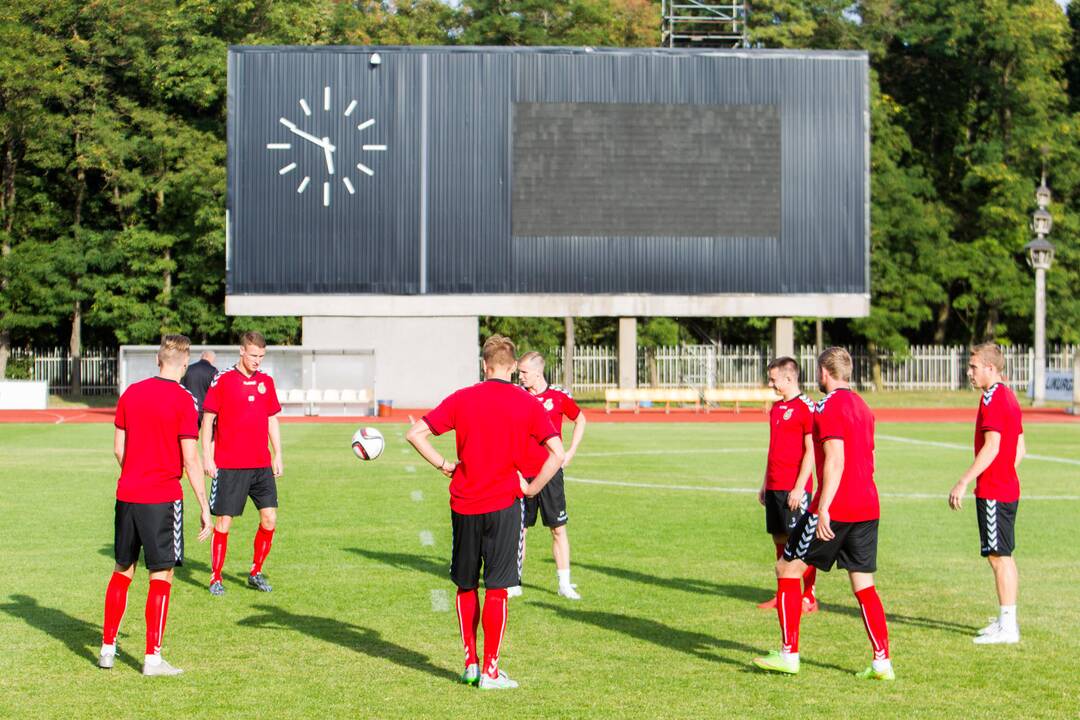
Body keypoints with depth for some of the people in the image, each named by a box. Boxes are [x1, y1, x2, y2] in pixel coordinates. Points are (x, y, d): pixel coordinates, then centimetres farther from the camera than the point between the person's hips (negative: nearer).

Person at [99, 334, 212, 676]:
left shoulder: (131, 393, 6)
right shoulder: (183, 400, -10)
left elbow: (118, 448, 11)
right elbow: (190, 460, -13)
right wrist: (204, 508, -8)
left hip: (126, 495, 5)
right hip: (163, 498, -5)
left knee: (122, 571, 17)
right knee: (161, 576, 2)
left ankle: (107, 648, 22)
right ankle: (152, 658, 3)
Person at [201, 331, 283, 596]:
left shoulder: (266, 381, 9)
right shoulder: (222, 380, -5)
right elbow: (208, 419, -3)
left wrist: (278, 455, 12)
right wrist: (207, 457, -7)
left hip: (262, 465, 4)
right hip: (229, 465, -4)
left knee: (269, 518, -1)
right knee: (223, 522, -1)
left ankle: (256, 573, 15)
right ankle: (216, 578, 11)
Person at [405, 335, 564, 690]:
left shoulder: (461, 399, 1)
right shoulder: (527, 404, -3)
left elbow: (415, 434, -1)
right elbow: (557, 454, -11)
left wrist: (444, 465, 5)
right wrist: (531, 488, -2)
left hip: (464, 504, 2)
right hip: (504, 504, -2)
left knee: (466, 586, 16)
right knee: (497, 588, 2)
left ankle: (470, 663, 20)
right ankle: (490, 671, 4)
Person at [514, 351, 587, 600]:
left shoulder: (559, 396, -1)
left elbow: (580, 420, 15)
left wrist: (570, 452, 6)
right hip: (522, 474, 1)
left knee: (558, 529, 0)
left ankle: (564, 583, 6)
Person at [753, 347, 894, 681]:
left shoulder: (829, 407, -11)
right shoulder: (862, 406, 16)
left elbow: (835, 461, -19)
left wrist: (823, 508, -22)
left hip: (834, 509, -8)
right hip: (868, 509, 8)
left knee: (787, 570, 5)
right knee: (864, 586, 9)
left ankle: (789, 654, 6)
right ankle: (882, 661, 2)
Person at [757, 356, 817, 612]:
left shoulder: (806, 407, -10)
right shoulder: (776, 408, 16)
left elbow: (811, 452, -13)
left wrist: (799, 487, -17)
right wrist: (765, 484, 19)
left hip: (794, 488, -8)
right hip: (774, 486, 8)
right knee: (780, 540, 10)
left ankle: (809, 597, 1)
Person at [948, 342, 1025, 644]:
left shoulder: (993, 398, -15)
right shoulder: (1009, 396, 15)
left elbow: (992, 446, -23)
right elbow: (1020, 449, 19)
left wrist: (964, 482, -22)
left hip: (993, 492, -10)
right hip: (1008, 488, 10)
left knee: (999, 556, -7)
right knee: (1002, 556, 15)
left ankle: (1007, 627, -4)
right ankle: (1006, 621, 21)